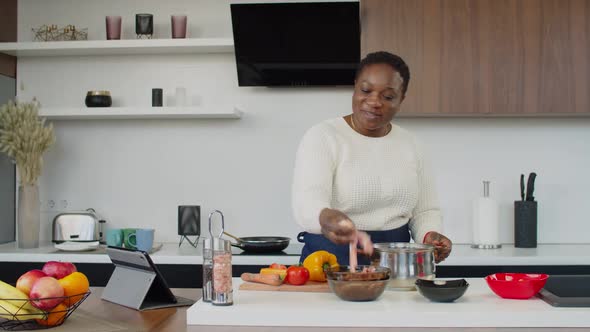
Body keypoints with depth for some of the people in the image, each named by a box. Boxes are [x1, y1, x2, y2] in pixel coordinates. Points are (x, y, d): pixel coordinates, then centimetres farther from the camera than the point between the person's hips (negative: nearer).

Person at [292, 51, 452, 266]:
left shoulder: (410, 145, 10)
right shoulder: (323, 137, -5)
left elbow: (424, 211, 16)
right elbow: (307, 202, -20)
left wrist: (430, 236, -6)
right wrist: (326, 218, -43)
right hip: (331, 263, -4)